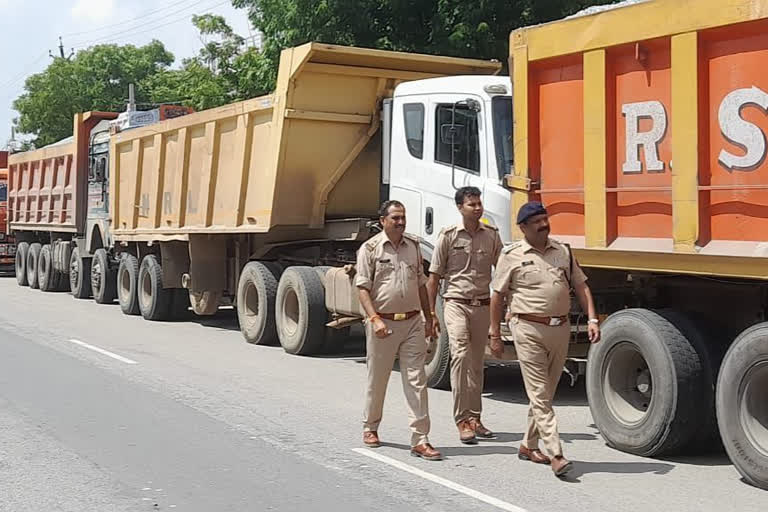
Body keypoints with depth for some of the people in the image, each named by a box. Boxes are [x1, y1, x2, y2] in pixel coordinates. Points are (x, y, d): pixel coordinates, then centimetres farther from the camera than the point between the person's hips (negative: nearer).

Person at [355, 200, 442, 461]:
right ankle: (370, 428, 31)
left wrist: (428, 318, 15)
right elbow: (363, 287, -8)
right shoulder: (370, 249, -3)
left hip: (412, 322, 3)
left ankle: (420, 439, -2)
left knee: (416, 381, -2)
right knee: (377, 380, 10)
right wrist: (374, 318, -19)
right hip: (383, 324, -3)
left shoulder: (413, 246, 11)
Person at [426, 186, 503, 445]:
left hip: (482, 305, 4)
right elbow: (434, 277, 1)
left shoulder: (491, 235, 7)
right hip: (457, 304, -4)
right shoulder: (448, 236, -2)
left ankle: (474, 418, 21)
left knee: (477, 363, 10)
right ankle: (462, 420, -16)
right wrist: (431, 314, -3)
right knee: (460, 355, -19)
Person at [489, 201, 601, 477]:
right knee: (539, 394, -7)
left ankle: (529, 445, 26)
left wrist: (592, 320, -1)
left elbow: (581, 286, 11)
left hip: (561, 329, 5)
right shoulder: (512, 255, -2)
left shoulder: (563, 251, 10)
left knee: (546, 392, 13)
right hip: (529, 330, -5)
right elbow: (498, 296, 1)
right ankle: (555, 454, -9)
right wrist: (494, 335, 0)